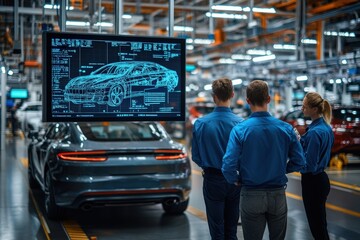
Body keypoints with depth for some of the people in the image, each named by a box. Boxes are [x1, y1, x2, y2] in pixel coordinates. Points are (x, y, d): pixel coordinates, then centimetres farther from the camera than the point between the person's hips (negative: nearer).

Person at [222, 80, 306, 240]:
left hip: (251, 196, -2)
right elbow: (299, 162, -2)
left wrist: (235, 180, 2)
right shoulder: (286, 128, -7)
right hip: (278, 195, 2)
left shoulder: (239, 130, -13)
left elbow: (228, 166, -19)